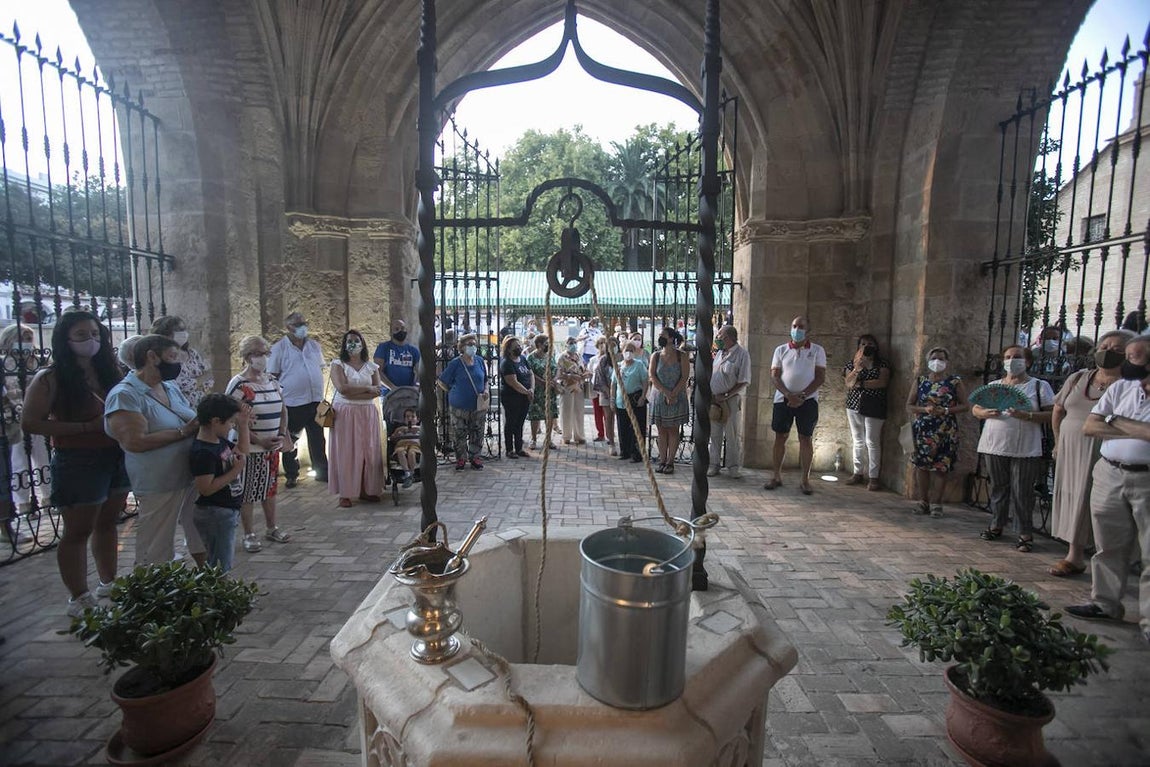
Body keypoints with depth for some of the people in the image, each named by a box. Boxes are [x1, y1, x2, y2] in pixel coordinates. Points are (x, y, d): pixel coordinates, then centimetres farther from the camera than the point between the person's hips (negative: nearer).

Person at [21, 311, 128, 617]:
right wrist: (87, 426, -19)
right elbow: (30, 423, -12)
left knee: (107, 523, 17)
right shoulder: (51, 379, -8)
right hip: (78, 462, -5)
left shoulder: (109, 371, 6)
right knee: (78, 531, 6)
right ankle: (79, 598, 19)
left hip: (118, 457, 5)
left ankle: (108, 583, 32)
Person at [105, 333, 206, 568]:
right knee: (156, 556, 7)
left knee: (203, 540, 20)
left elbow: (190, 422, 17)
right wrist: (183, 431, -20)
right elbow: (135, 442, -24)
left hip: (194, 479, 8)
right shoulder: (124, 395, -14)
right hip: (159, 486, -8)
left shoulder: (171, 387, 9)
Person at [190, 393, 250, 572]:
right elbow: (206, 489, -27)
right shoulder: (202, 453, -25)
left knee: (226, 560, 23)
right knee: (219, 566, 4)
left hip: (227, 512, 9)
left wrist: (244, 425, 8)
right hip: (214, 514, -9)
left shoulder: (220, 441, 2)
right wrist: (236, 470, -25)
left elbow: (241, 451, 19)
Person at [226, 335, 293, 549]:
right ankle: (249, 535, 20)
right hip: (249, 449, -6)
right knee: (247, 493, 6)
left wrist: (283, 434, 0)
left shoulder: (273, 381, 7)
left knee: (270, 488, 17)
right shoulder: (238, 384, -13)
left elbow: (282, 410, 15)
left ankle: (272, 528, 31)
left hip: (272, 447, 6)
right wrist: (259, 441, -19)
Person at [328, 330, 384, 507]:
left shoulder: (371, 367, 9)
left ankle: (366, 490, 12)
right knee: (345, 452, -1)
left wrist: (352, 393, -12)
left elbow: (377, 392, -3)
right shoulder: (338, 364, 3)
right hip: (344, 414, -2)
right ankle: (345, 494, 5)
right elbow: (342, 388, -13)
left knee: (368, 451, 2)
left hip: (367, 414, 3)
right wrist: (367, 388, -8)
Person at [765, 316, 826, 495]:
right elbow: (774, 376, 2)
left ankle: (805, 479, 11)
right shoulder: (781, 350, 8)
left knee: (806, 439, 1)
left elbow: (820, 377, -2)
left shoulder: (817, 350, 4)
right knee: (780, 437, 3)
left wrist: (802, 396, -13)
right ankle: (777, 476, 13)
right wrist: (788, 395, -13)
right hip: (783, 399, 1)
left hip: (808, 399, -1)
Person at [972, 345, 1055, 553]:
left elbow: (1052, 415, -5)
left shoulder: (1040, 386, 2)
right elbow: (975, 409, 12)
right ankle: (997, 525, 23)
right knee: (998, 488, 11)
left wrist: (1026, 415, -21)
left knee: (1022, 491, -2)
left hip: (1025, 450, -3)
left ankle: (1025, 533, 9)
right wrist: (985, 413, -10)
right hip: (995, 447, 3)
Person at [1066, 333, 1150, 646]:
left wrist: (1117, 422, -8)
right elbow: (1089, 427, 1)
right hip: (1109, 475, 4)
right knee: (1108, 546, 13)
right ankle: (1105, 603, 25)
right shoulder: (1119, 388, 7)